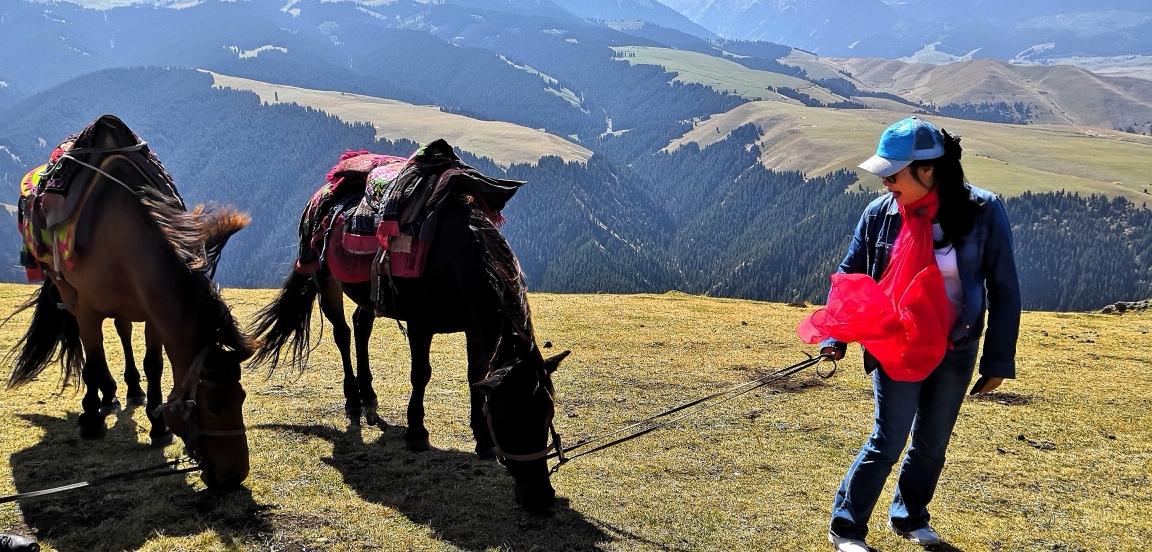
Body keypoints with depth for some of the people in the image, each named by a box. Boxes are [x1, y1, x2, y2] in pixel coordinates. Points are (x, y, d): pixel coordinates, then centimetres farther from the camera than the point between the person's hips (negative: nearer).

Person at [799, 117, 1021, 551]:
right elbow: (849, 277, 0)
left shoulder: (983, 212, -13)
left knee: (932, 442, 14)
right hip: (896, 346, -1)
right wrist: (835, 335, -11)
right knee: (889, 440, -4)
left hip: (955, 350, 1)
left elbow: (1004, 288, -6)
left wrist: (998, 359, -6)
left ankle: (909, 517, 35)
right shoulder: (880, 213, -10)